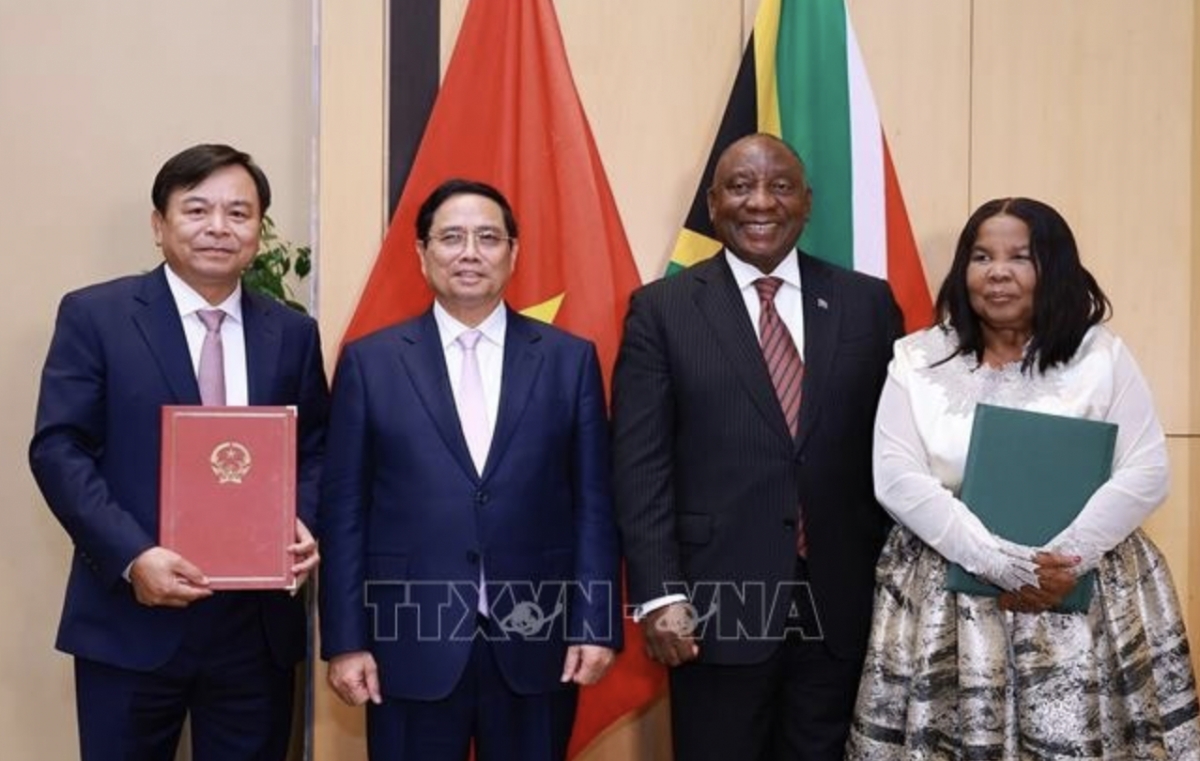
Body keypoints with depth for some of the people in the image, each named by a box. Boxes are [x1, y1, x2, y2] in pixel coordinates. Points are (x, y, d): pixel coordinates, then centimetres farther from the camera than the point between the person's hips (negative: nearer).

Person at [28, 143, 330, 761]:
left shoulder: (293, 333, 9)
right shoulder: (94, 316, -2)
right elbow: (58, 450, -8)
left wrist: (303, 522, -8)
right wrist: (132, 555, -19)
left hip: (257, 625, 3)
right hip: (131, 619, -3)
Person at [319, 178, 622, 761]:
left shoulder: (570, 359, 5)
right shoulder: (370, 361, 3)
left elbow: (593, 504, 4)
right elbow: (344, 511, 1)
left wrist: (596, 625, -2)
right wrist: (346, 640, -3)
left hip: (535, 643, 1)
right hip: (410, 645, -1)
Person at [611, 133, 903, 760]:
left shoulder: (867, 303, 6)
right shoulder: (661, 310, 0)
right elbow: (641, 466, -5)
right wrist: (659, 593, -12)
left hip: (841, 603, 2)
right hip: (717, 603, -2)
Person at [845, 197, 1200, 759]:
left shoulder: (1101, 355, 4)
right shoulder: (918, 361, 3)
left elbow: (1146, 474, -2)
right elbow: (896, 479, -6)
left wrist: (1066, 560, -14)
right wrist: (999, 563, -16)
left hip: (1088, 595, 0)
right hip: (948, 601, 0)